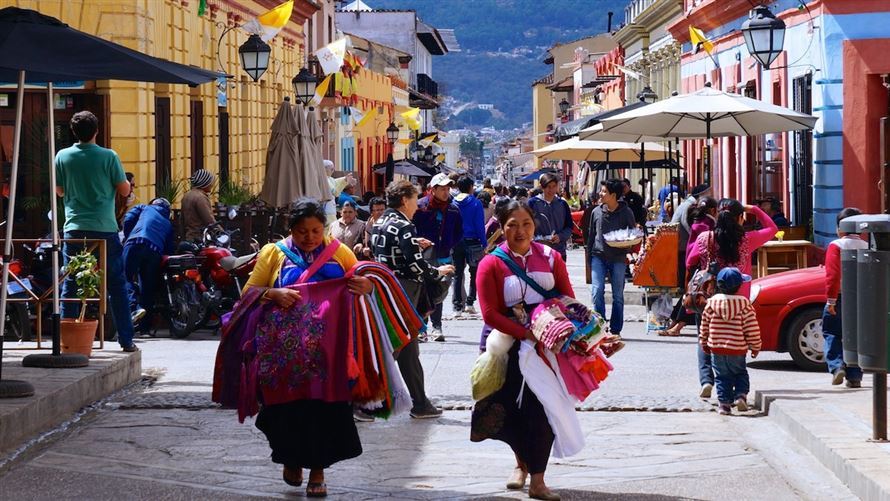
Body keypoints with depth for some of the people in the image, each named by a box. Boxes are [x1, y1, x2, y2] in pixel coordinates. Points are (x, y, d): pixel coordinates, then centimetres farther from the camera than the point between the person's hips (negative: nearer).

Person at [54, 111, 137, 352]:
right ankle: (126, 339, 6)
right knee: (117, 286, 6)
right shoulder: (109, 157, -6)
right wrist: (126, 182, 20)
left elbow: (59, 191, 11)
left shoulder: (62, 157, 0)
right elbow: (124, 191, -1)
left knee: (70, 285, 7)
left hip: (74, 229, 1)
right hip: (105, 229, -1)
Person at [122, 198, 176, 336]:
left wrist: (128, 237, 24)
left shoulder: (144, 208, 27)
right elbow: (171, 247, 22)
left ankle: (134, 307, -33)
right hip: (156, 251, 3)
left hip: (136, 243, -3)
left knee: (126, 278, -7)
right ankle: (144, 327, 4)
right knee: (148, 287, 8)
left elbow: (128, 220, 11)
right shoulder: (168, 224, 34)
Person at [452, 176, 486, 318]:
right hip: (472, 242, -3)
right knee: (475, 273, 11)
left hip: (456, 243, 3)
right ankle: (469, 303, 2)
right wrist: (484, 245, -5)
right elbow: (480, 225, -10)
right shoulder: (475, 203, -7)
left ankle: (457, 307, 5)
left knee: (457, 275, 8)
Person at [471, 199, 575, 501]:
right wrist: (525, 334, -22)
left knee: (542, 408, -4)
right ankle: (522, 461, 35)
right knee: (512, 408, 6)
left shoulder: (550, 258, 3)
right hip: (507, 345, -1)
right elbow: (490, 314, -13)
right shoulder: (491, 264, -6)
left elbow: (568, 298, 6)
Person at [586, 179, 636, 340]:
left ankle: (615, 330, 14)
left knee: (618, 295, 5)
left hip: (618, 258, -1)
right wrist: (589, 256, 12)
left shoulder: (626, 212, -2)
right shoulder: (596, 212, 5)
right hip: (599, 256, 1)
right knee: (597, 291, -13)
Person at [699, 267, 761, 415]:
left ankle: (724, 403, 3)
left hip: (716, 348, 1)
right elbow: (751, 328, -7)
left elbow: (705, 325, 6)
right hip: (737, 349, -1)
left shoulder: (711, 303, -2)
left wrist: (704, 343, 19)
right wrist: (755, 346, 4)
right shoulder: (744, 304, -9)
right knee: (740, 374, 17)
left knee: (722, 377, 10)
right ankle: (741, 395, -3)